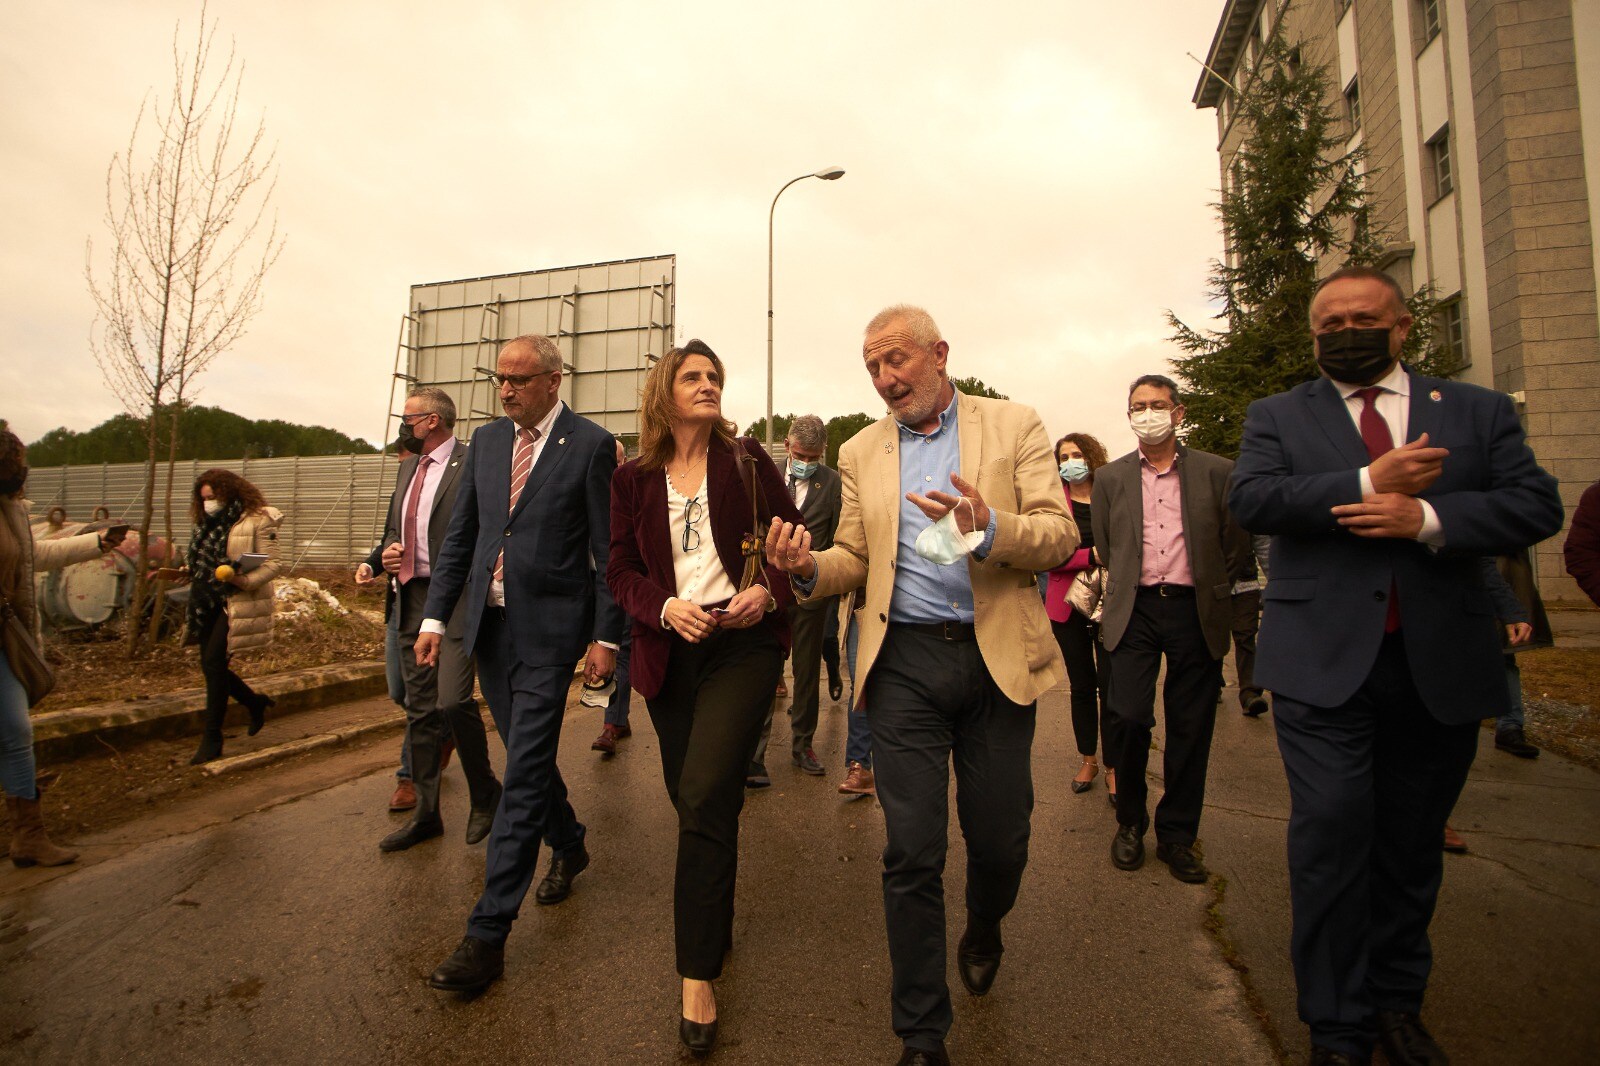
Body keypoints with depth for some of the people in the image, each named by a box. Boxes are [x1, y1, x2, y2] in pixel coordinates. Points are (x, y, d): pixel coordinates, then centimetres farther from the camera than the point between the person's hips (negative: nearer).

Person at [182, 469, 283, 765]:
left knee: (214, 663, -11)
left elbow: (272, 565, -14)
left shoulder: (257, 520, -9)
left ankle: (212, 738, -1)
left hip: (238, 604, -8)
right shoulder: (209, 523, 16)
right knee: (210, 666, 8)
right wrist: (187, 572, 11)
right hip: (208, 604, 8)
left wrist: (244, 580, -28)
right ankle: (256, 702, 32)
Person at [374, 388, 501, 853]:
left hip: (455, 601, -8)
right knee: (419, 710, 13)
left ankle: (485, 795, 11)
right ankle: (426, 813, 26)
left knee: (453, 701, -15)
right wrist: (389, 553, 7)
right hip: (412, 599, 8)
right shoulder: (408, 468, 18)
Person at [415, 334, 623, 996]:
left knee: (523, 774, -3)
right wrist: (435, 616, 5)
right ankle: (569, 846, 44)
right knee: (527, 756, 19)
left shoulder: (591, 445, -7)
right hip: (489, 624, 6)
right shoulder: (485, 441, 10)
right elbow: (460, 536, 12)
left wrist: (606, 637, -10)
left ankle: (488, 934, 7)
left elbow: (608, 550, -8)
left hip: (549, 630, -6)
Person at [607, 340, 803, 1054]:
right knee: (696, 800, 14)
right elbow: (620, 570, 4)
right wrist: (665, 607, -14)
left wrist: (769, 593, -15)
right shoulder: (634, 479, 5)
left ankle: (698, 976, 1)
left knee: (703, 797, -15)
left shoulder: (746, 461, 1)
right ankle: (714, 928, 40)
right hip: (668, 651, 3)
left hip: (743, 643, -3)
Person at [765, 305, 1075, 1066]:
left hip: (998, 658, 0)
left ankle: (982, 932, 48)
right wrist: (808, 568, -13)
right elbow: (855, 557, 9)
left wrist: (989, 529, -25)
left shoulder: (1014, 426, 3)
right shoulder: (861, 452, 10)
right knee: (911, 853, 4)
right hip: (904, 661, 1)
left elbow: (1059, 536, -4)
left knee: (1000, 838, 12)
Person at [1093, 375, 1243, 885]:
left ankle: (1177, 835, 21)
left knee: (1190, 729, 5)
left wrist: (1212, 588, 10)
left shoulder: (1217, 472, 5)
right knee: (1129, 718, -7)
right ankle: (1130, 823, 16)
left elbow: (1235, 541, 10)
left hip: (1194, 611, 0)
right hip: (1134, 610, 0)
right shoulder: (1110, 477, 9)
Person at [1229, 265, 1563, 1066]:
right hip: (1324, 661, -2)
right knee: (1332, 830, -7)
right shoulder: (1276, 416, 8)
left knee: (1412, 842, 14)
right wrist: (1366, 483, -15)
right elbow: (1250, 498, -9)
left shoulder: (1478, 411, 13)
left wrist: (1427, 516, -14)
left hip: (1441, 663, 3)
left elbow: (1536, 505, 1)